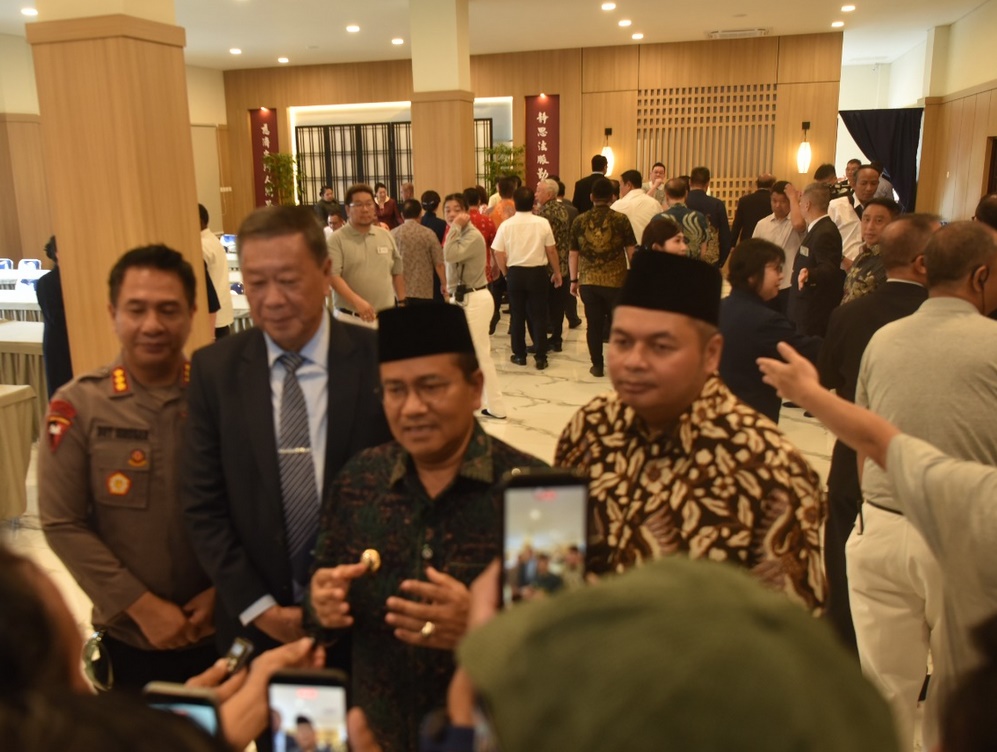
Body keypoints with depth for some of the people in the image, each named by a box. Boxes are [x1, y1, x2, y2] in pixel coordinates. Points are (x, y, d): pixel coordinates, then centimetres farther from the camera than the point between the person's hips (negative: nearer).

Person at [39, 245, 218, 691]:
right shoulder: (77, 405, -10)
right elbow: (62, 524, -9)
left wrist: (223, 590, -9)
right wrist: (141, 605, -11)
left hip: (224, 627, 1)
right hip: (130, 636, 0)